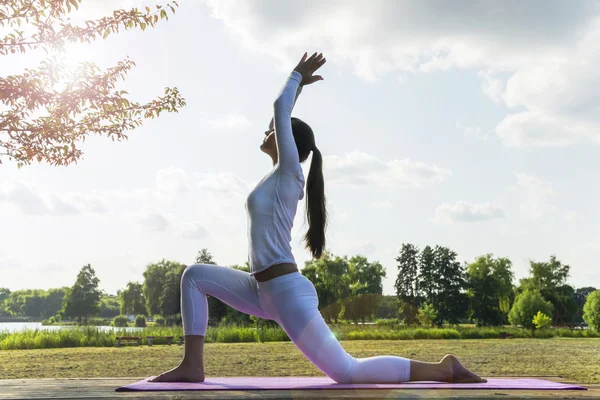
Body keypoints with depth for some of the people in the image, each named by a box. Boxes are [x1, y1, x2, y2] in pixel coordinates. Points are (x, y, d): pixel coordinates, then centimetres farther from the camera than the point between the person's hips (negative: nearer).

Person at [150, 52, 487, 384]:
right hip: (263, 290, 9)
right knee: (195, 276, 10)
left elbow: (280, 109, -8)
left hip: (288, 292, -9)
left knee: (347, 372, -10)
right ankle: (193, 365, 4)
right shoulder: (281, 175, 15)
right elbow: (283, 115, 28)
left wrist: (298, 75, 6)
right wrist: (299, 84, 31)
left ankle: (443, 369, -1)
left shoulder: (289, 173, -6)